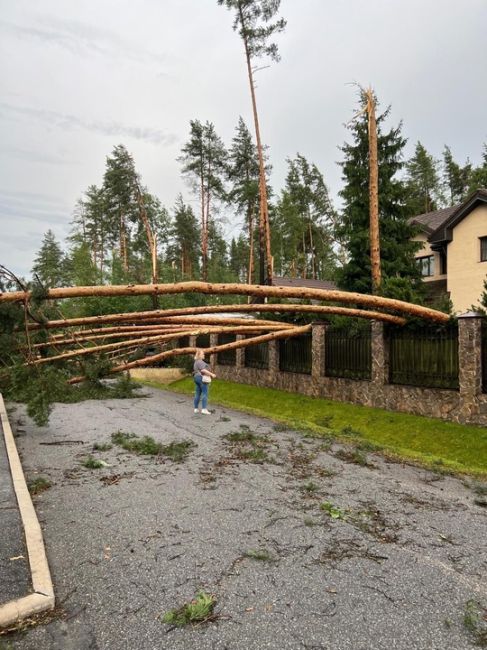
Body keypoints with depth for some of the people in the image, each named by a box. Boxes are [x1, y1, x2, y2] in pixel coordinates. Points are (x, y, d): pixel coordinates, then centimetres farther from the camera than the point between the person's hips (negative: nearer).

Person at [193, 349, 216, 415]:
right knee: (205, 394, -10)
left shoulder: (196, 362, 20)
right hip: (202, 378, -10)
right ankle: (204, 409, -13)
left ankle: (196, 409, 14)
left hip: (196, 378, 10)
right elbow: (203, 370, -24)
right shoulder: (200, 362, -12)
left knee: (197, 394, 11)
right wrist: (211, 374, -20)